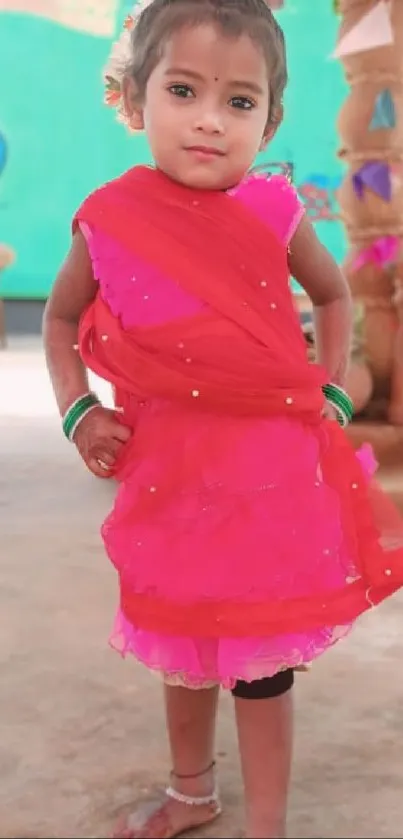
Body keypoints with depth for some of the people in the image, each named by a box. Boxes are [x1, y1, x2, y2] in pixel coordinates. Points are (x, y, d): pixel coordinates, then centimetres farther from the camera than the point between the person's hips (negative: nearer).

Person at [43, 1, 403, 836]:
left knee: (263, 659, 9)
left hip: (272, 471, -2)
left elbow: (334, 295, 11)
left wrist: (332, 394, 3)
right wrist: (77, 410, -2)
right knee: (181, 645, 21)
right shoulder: (109, 220, -8)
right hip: (167, 470, 2)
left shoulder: (274, 211, -10)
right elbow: (61, 316, 11)